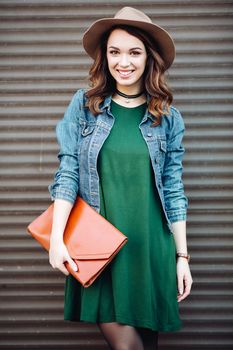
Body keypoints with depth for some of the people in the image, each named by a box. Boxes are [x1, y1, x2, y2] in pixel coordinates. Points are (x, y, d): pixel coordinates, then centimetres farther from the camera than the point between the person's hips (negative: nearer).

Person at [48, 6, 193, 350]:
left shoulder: (167, 117, 4)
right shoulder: (84, 104, 2)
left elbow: (174, 190, 5)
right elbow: (67, 173, -2)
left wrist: (182, 256, 3)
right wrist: (57, 238, -10)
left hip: (150, 244, 1)